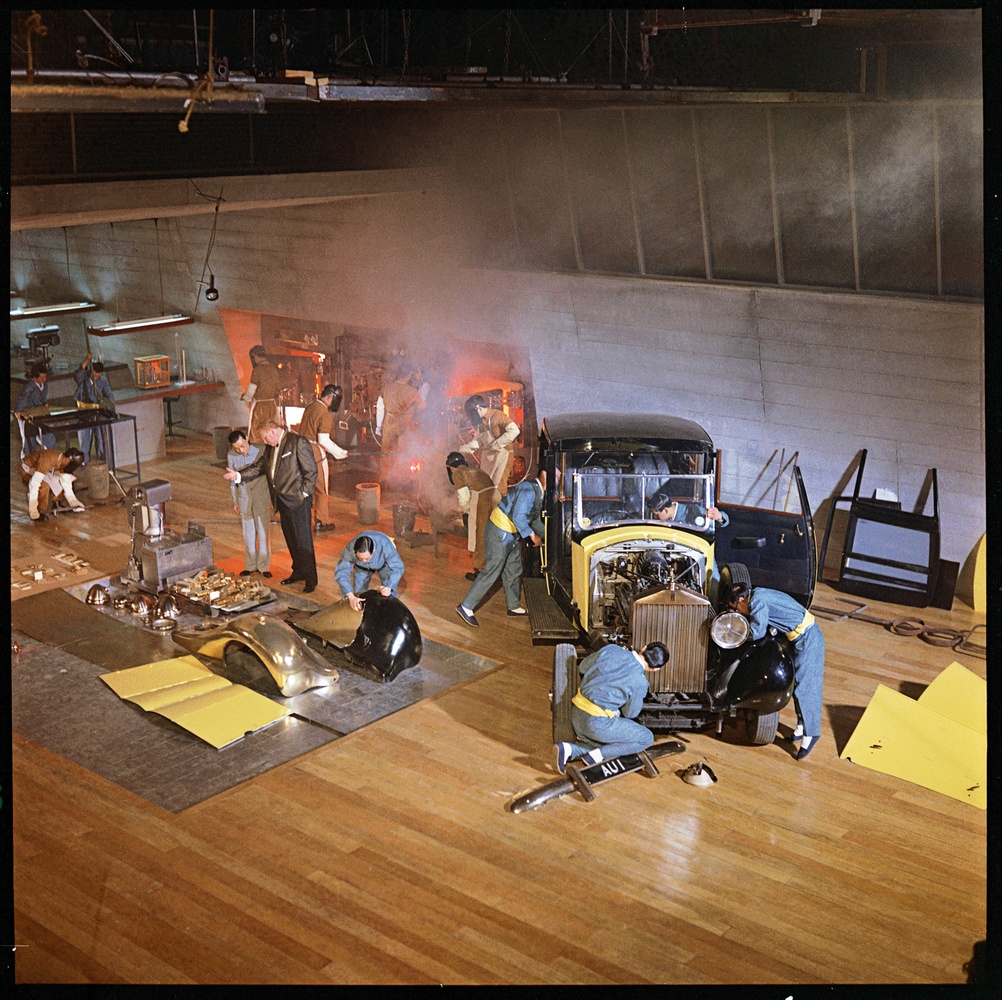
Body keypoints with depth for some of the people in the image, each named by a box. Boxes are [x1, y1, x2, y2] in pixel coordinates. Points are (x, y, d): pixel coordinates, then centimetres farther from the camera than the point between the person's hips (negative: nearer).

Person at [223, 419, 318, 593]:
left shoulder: (298, 442, -13)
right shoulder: (270, 448, 13)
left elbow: (311, 471, -13)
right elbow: (258, 467, 17)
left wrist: (304, 493, -13)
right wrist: (238, 475, 4)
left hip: (297, 501, -8)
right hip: (282, 501, 8)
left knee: (303, 541, -4)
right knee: (291, 540, 15)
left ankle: (310, 580, 3)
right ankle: (298, 572, 28)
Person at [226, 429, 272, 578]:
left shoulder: (261, 451, -13)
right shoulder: (231, 456, -5)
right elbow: (232, 480, 7)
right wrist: (235, 501, 11)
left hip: (261, 497, -2)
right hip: (244, 498, 2)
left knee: (263, 532, 4)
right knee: (248, 533, 10)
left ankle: (263, 566, 16)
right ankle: (251, 565, 23)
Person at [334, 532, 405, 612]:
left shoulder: (386, 546, -45)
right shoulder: (350, 549, -41)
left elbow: (397, 567, -35)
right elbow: (341, 572, -37)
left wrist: (388, 587, -53)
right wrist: (351, 597, -49)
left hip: (384, 563, -1)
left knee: (389, 594, -7)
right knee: (358, 594, 3)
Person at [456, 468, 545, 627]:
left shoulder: (538, 493, 11)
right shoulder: (528, 490, -21)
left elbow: (535, 520, 20)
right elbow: (519, 517, -26)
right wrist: (532, 536, -17)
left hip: (511, 535, 10)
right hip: (500, 533, -10)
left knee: (514, 570, 17)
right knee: (492, 571, -7)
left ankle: (514, 607, 30)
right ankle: (466, 607, -1)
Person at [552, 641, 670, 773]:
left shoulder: (611, 650, -1)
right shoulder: (640, 683, -11)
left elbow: (583, 667, 14)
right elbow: (630, 713, 5)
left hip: (577, 712, 7)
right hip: (598, 723, -7)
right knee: (646, 738, 7)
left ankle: (569, 750, 3)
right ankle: (596, 756, -3)